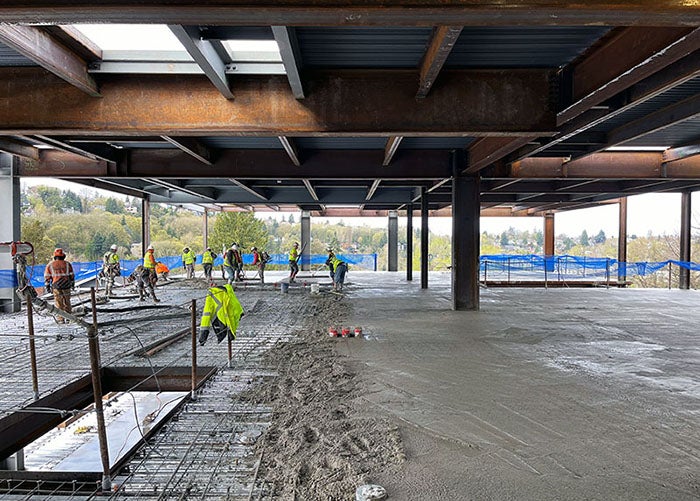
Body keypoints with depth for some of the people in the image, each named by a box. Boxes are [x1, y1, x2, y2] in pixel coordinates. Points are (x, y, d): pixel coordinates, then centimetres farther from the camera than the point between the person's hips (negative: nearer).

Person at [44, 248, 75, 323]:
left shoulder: (50, 265, 5)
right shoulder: (67, 264, 4)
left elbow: (47, 277, 3)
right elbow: (72, 275, 7)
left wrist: (47, 286, 9)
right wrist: (73, 283, 18)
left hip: (56, 286, 0)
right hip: (66, 285, 1)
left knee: (59, 303, 4)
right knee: (67, 302, 11)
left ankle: (61, 319, 5)